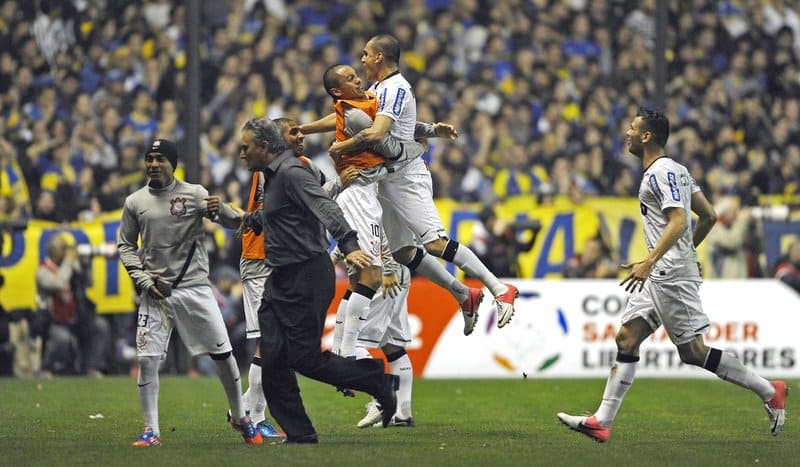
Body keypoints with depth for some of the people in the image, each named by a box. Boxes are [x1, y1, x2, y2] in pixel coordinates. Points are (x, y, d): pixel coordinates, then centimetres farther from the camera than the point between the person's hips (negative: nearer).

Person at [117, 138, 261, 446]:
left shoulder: (194, 194, 0)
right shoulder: (134, 202, 5)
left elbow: (234, 223, 0)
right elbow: (125, 246, 12)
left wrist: (219, 210, -23)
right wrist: (143, 279, -2)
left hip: (194, 287, -1)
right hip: (155, 292, 1)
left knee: (223, 355, 0)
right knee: (147, 360, -8)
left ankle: (240, 418, 18)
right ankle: (151, 430, 1)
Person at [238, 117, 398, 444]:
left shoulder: (291, 173, -14)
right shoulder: (272, 176, 16)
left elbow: (326, 208, -30)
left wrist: (348, 245, -44)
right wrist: (247, 220, 53)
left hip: (307, 278, -10)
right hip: (280, 280, 10)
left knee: (305, 358, -9)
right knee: (273, 361, 2)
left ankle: (378, 382, 5)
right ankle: (300, 435, 6)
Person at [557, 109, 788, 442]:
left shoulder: (661, 173, -12)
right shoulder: (675, 170, 18)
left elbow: (678, 222, -24)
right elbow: (709, 217, 20)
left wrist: (650, 261, -30)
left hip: (672, 274, -11)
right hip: (659, 276, 11)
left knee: (693, 352, -7)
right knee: (626, 338, 3)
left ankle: (768, 391, 2)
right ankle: (602, 421, 0)